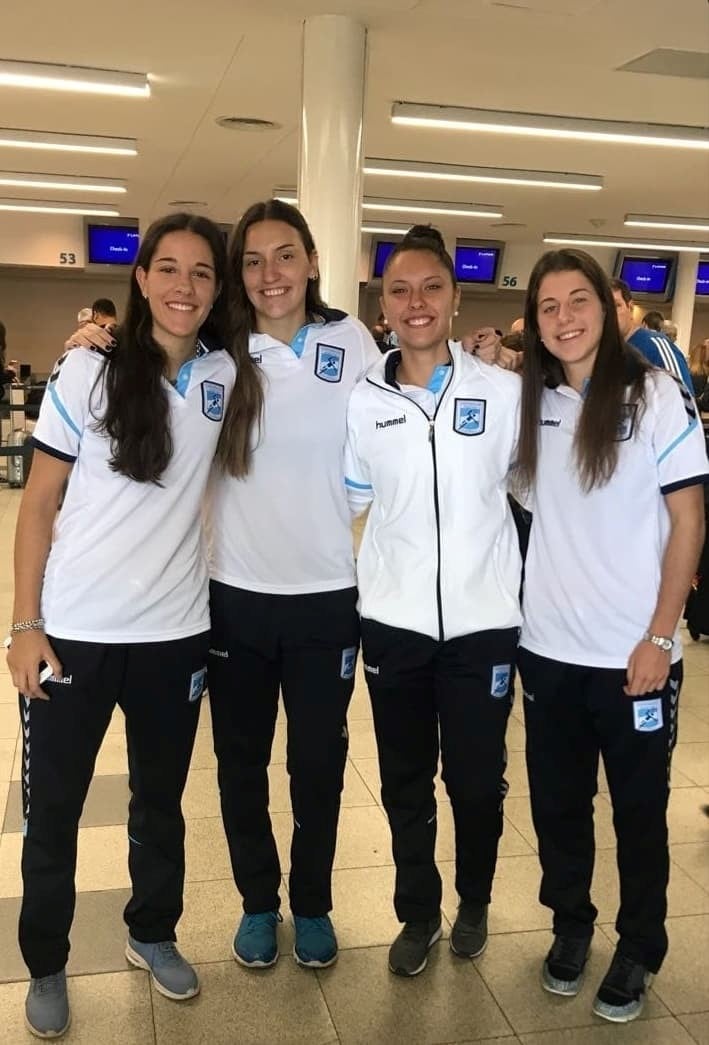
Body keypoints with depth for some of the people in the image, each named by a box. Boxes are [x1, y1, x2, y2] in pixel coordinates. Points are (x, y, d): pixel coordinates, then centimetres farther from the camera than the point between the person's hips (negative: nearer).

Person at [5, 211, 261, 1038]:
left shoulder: (227, 375, 2)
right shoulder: (88, 372, -7)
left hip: (175, 633, 3)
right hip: (72, 632, -2)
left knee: (161, 802, 18)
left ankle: (152, 934, 41)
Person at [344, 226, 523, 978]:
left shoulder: (505, 392, -5)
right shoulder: (362, 401, 0)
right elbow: (345, 499, 9)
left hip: (483, 619, -1)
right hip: (393, 620, 2)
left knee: (476, 780, 12)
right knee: (404, 780, 13)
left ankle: (474, 902, 39)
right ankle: (417, 913, 35)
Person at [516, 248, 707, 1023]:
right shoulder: (530, 402, 4)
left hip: (633, 652, -3)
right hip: (547, 648, 4)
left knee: (638, 808, 12)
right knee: (557, 802, 15)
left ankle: (638, 950, 31)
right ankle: (569, 927, 37)